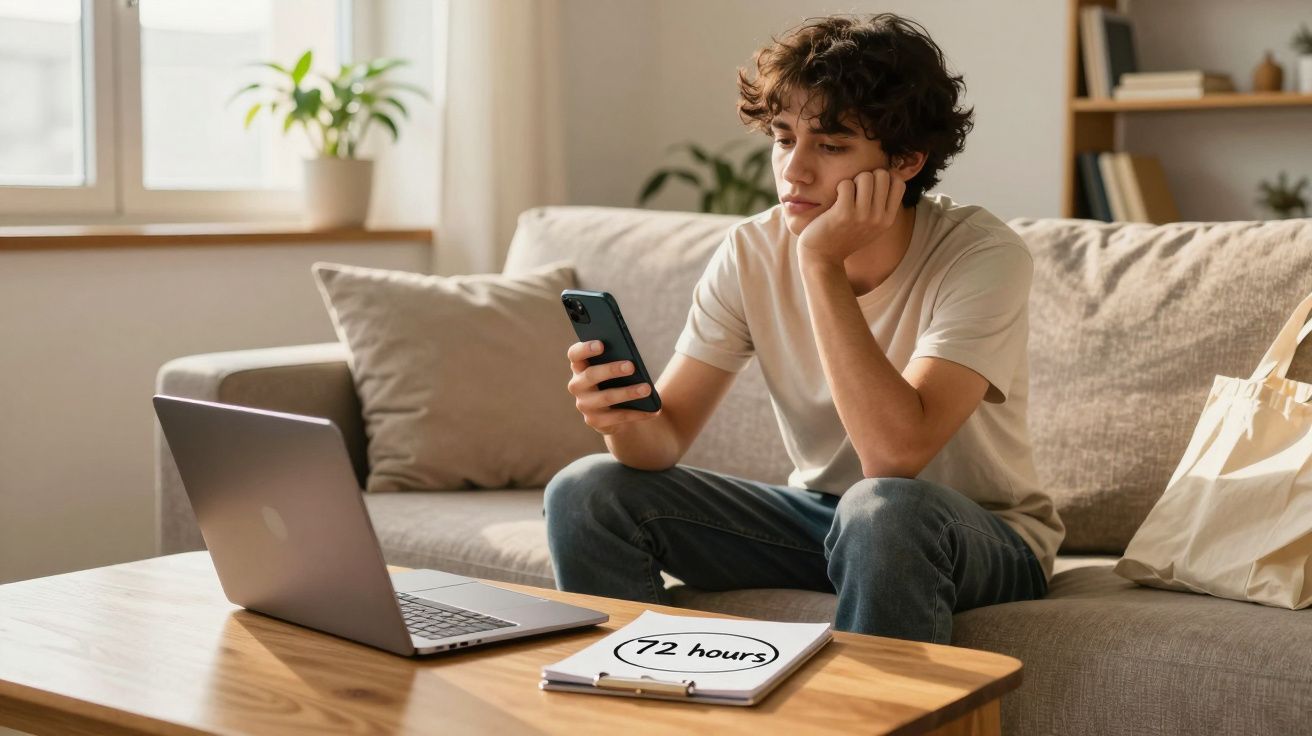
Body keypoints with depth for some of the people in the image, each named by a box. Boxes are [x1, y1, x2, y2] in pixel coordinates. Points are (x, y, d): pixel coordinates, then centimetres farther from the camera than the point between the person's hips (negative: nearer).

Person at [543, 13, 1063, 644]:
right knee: (586, 492, -10)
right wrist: (626, 419, -33)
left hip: (984, 537, -4)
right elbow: (667, 435, -8)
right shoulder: (752, 253, -8)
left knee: (883, 507, -39)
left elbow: (895, 455, -34)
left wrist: (823, 262, -32)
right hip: (821, 514, 5)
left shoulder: (983, 256, -22)